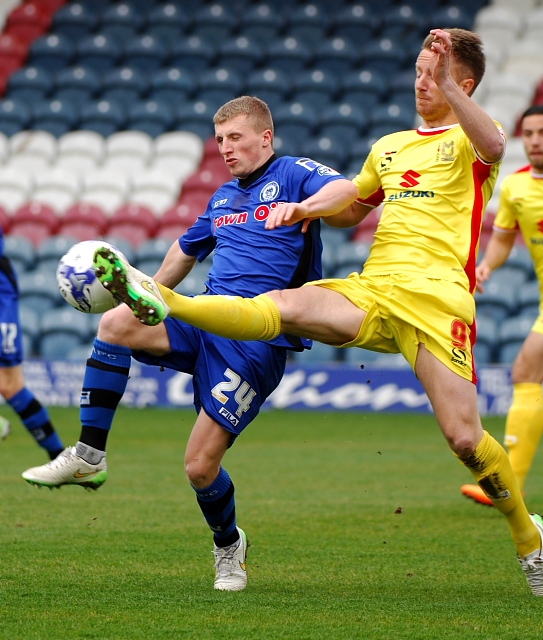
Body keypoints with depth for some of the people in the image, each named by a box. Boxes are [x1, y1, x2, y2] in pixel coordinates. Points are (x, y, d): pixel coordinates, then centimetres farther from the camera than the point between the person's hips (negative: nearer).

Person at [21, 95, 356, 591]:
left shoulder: (293, 175, 0)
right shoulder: (223, 197, 23)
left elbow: (349, 191, -20)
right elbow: (186, 250, 40)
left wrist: (303, 207, -38)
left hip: (257, 341, -6)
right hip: (205, 318, 7)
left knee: (201, 466, -10)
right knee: (116, 322, -23)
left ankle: (229, 546, 21)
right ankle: (88, 457, -18)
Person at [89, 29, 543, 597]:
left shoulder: (465, 142, 7)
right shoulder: (388, 147, 27)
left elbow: (494, 146, -20)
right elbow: (353, 206, 43)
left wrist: (447, 87, -31)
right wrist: (305, 208, 22)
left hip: (436, 298, -5)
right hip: (370, 291, 5)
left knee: (463, 436, -12)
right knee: (283, 307, -22)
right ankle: (159, 302, -40)